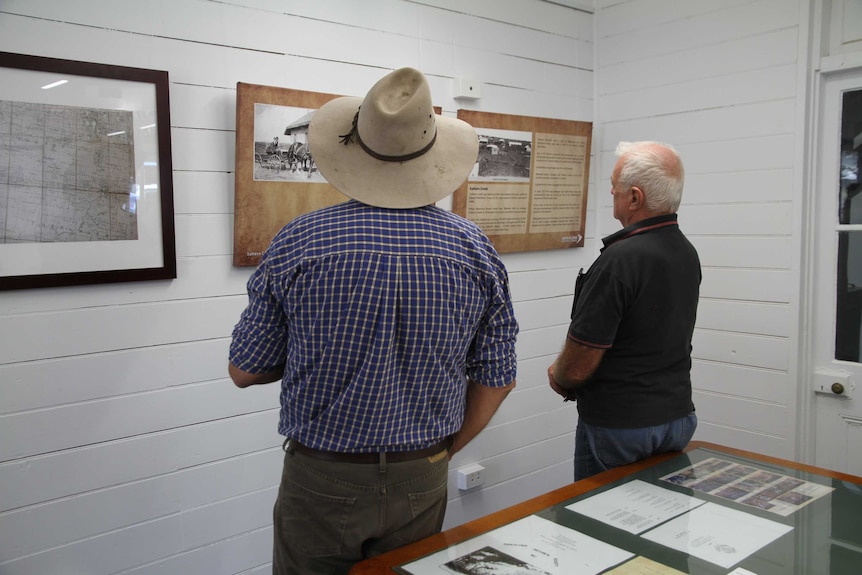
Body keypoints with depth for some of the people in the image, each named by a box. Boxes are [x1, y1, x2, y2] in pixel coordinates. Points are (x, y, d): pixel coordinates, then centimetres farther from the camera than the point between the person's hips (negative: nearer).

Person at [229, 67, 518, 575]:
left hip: (322, 480, -2)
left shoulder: (298, 244, -14)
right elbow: (497, 380, -1)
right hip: (423, 482, 2)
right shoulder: (476, 250, -8)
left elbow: (245, 371, -4)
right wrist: (441, 452, 11)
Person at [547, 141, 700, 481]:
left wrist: (558, 377, 1)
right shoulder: (688, 253, 3)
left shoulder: (620, 260, -25)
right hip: (679, 417, 8)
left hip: (621, 426, -8)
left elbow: (579, 366, -22)